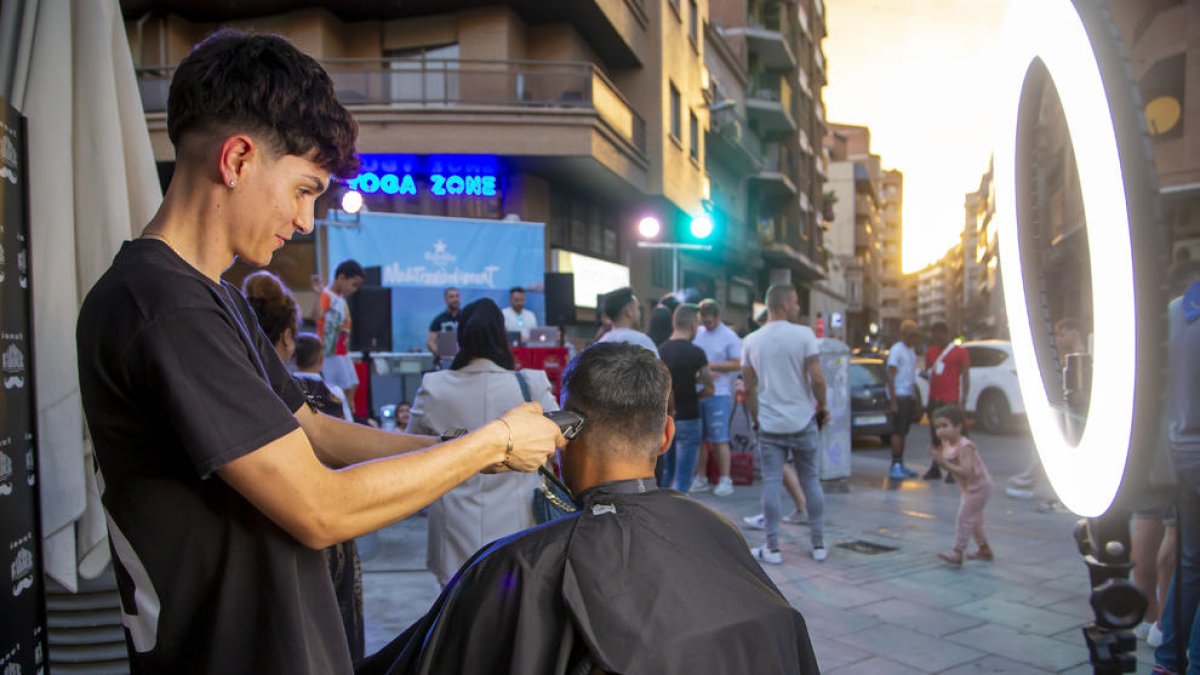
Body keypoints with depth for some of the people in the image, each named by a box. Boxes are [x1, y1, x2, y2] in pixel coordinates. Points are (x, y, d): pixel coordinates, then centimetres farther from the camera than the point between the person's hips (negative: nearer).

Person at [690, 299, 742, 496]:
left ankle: (725, 480, 4)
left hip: (718, 394, -5)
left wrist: (710, 366, -14)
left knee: (719, 439, -3)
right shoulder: (696, 333, 9)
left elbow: (737, 364, -8)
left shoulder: (730, 337, -4)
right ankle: (700, 478, 19)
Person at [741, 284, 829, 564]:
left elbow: (749, 388, 5)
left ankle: (772, 548, 6)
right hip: (803, 421, -1)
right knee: (811, 481, 10)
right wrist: (823, 407, 3)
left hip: (769, 425, 1)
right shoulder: (804, 334, -7)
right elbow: (817, 379, -12)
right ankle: (818, 544, 18)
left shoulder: (751, 341, 3)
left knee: (771, 484, 3)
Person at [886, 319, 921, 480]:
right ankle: (895, 466, -7)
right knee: (898, 431, -8)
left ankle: (901, 465, 15)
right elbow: (890, 376, -13)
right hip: (899, 396, -8)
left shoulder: (911, 351, 17)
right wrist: (893, 401, -17)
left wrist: (915, 398, 18)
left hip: (909, 396, 8)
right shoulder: (896, 350, -9)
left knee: (904, 431, 10)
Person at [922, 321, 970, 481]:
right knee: (935, 436, 8)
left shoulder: (960, 351, -1)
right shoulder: (930, 351, 14)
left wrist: (963, 400, -9)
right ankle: (935, 469, 15)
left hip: (951, 400, -5)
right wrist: (926, 373, -3)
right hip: (934, 400, 5)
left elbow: (965, 377, -2)